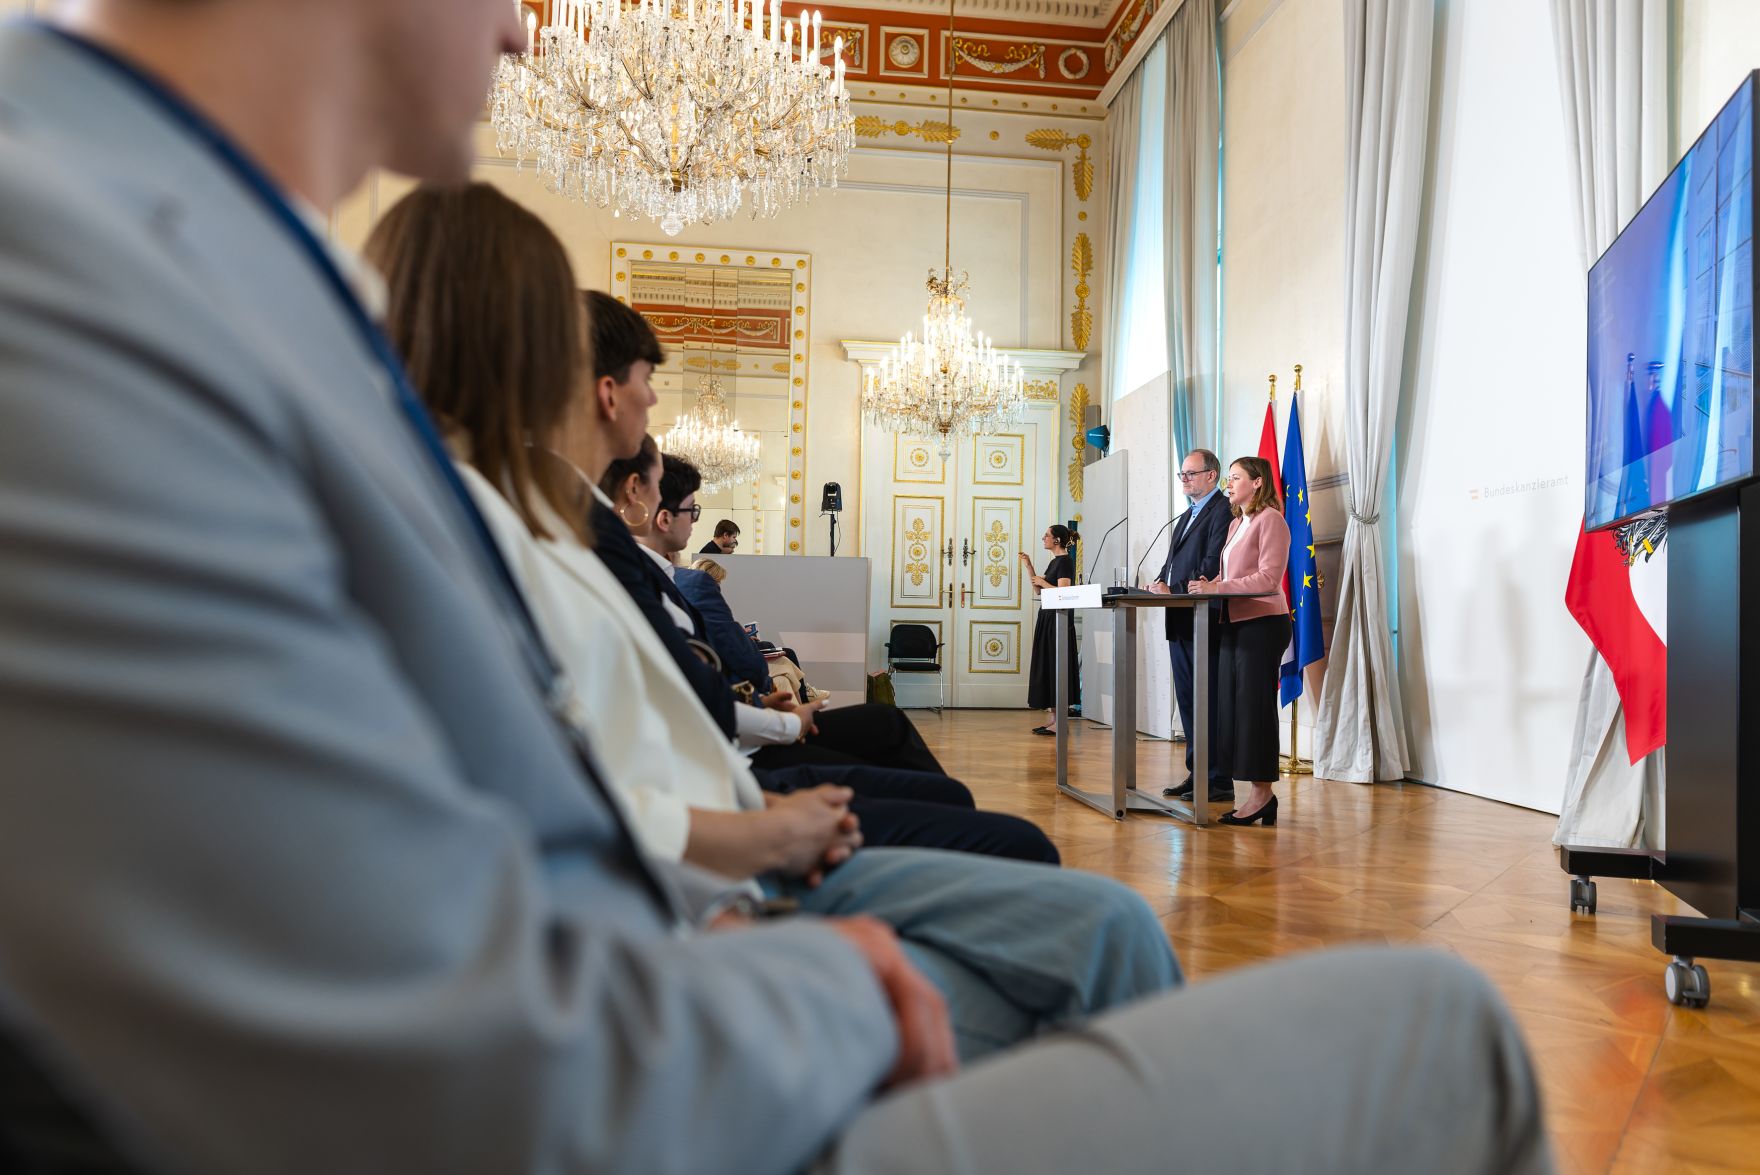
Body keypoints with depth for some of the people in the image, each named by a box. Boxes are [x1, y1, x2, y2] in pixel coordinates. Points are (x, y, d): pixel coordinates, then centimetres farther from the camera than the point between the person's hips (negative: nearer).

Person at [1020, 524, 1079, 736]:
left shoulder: (1065, 562, -11)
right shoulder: (1054, 562, 17)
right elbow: (1038, 591, 19)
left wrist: (1042, 582, -10)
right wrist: (1028, 567, 13)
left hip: (1059, 619, -10)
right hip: (1047, 617, 10)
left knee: (1056, 666, -8)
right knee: (1045, 665, 10)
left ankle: (1060, 720, -5)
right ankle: (1051, 715, 14)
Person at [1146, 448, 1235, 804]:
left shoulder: (1223, 510, -8)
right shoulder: (1186, 517, 22)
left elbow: (1213, 566, -18)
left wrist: (1176, 591, -24)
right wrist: (1162, 582, 0)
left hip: (1206, 623, -10)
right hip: (1180, 622, 10)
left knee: (1209, 702, -6)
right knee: (1187, 701, 12)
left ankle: (1219, 782, 0)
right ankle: (1196, 774, 20)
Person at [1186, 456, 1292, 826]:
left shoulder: (1270, 519, -7)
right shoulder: (1236, 524, 19)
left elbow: (1269, 578, -16)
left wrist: (1218, 588, -19)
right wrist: (1209, 585, 3)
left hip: (1262, 623, -9)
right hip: (1234, 623, 9)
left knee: (1254, 708, -6)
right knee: (1232, 708, 6)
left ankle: (1262, 795, 0)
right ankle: (1257, 796, 11)